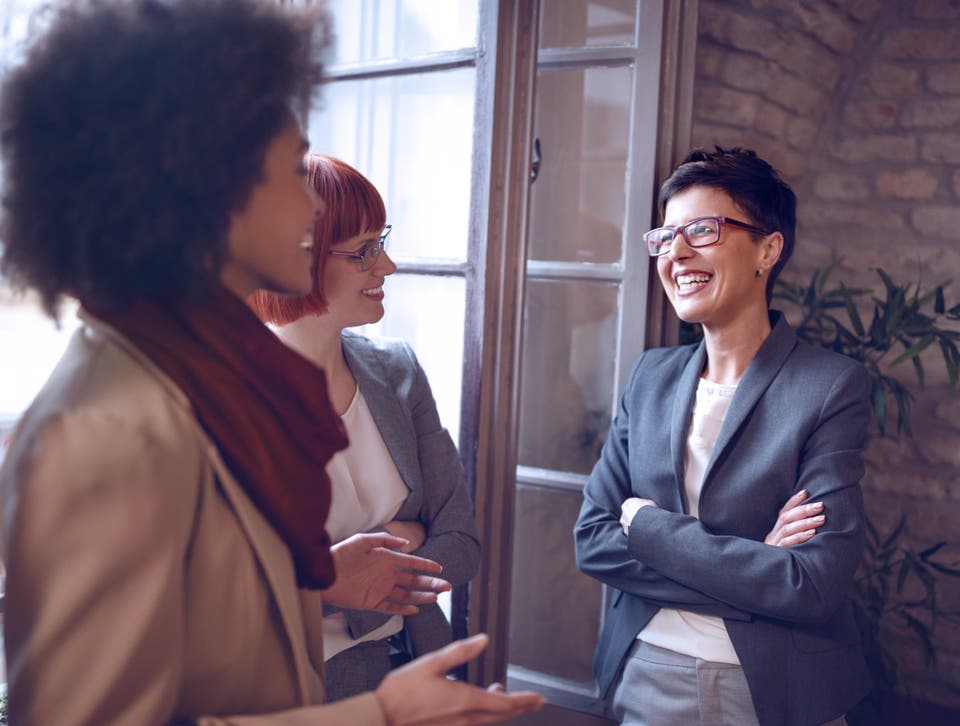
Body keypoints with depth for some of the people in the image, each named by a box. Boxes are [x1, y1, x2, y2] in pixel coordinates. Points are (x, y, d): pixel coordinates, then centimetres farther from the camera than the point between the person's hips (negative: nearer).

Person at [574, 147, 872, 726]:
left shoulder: (834, 386, -13)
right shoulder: (653, 375, 1)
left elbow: (813, 586, -21)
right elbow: (593, 540, -5)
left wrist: (647, 523, -15)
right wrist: (749, 566, -17)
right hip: (645, 676, 4)